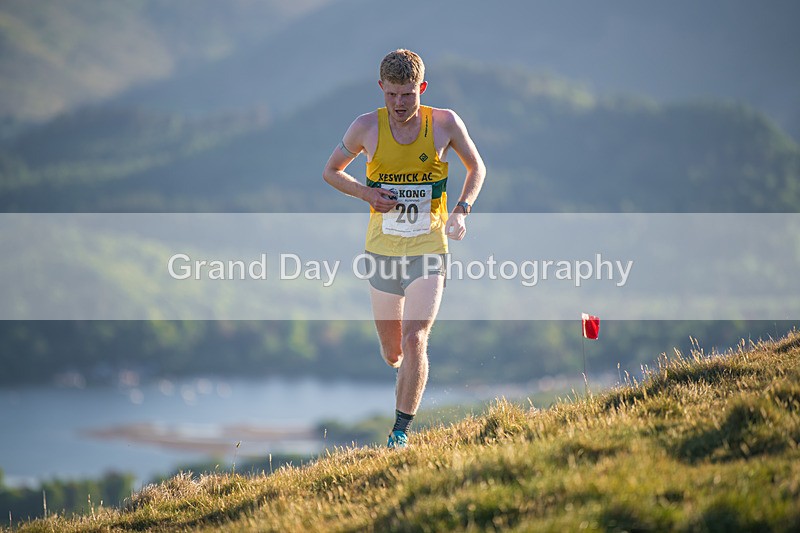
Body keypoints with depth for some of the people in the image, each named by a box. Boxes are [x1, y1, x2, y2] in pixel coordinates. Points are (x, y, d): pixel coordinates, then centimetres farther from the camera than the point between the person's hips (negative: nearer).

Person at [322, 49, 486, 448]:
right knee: (392, 354, 9)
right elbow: (331, 171, 10)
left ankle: (401, 430, -5)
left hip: (428, 248, -2)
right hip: (383, 250, 2)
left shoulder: (444, 123, -5)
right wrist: (366, 193, -9)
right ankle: (406, 368, 47)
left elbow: (476, 167, 11)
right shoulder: (367, 127, -4)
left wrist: (461, 209, -6)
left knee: (414, 341, -16)